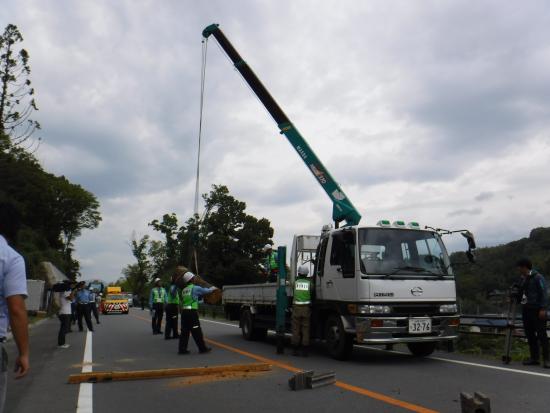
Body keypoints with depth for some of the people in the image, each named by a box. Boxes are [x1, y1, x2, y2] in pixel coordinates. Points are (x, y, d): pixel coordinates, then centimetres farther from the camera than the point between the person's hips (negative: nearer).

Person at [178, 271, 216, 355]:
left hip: (184, 311, 7)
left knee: (184, 331, 9)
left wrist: (200, 296, 29)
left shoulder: (184, 290, 16)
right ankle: (202, 348, 6)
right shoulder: (195, 288, -4)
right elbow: (206, 291, 8)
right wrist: (212, 288, 27)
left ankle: (182, 349, 9)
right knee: (196, 331, -1)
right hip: (192, 312, -7)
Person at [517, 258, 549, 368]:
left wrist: (543, 309, -19)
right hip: (526, 310, 8)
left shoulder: (537, 277, -9)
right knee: (530, 334, 8)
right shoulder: (523, 279, 14)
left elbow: (544, 293, -13)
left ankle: (546, 359, -2)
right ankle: (534, 358, 15)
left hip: (537, 310, -8)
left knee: (541, 334, -5)